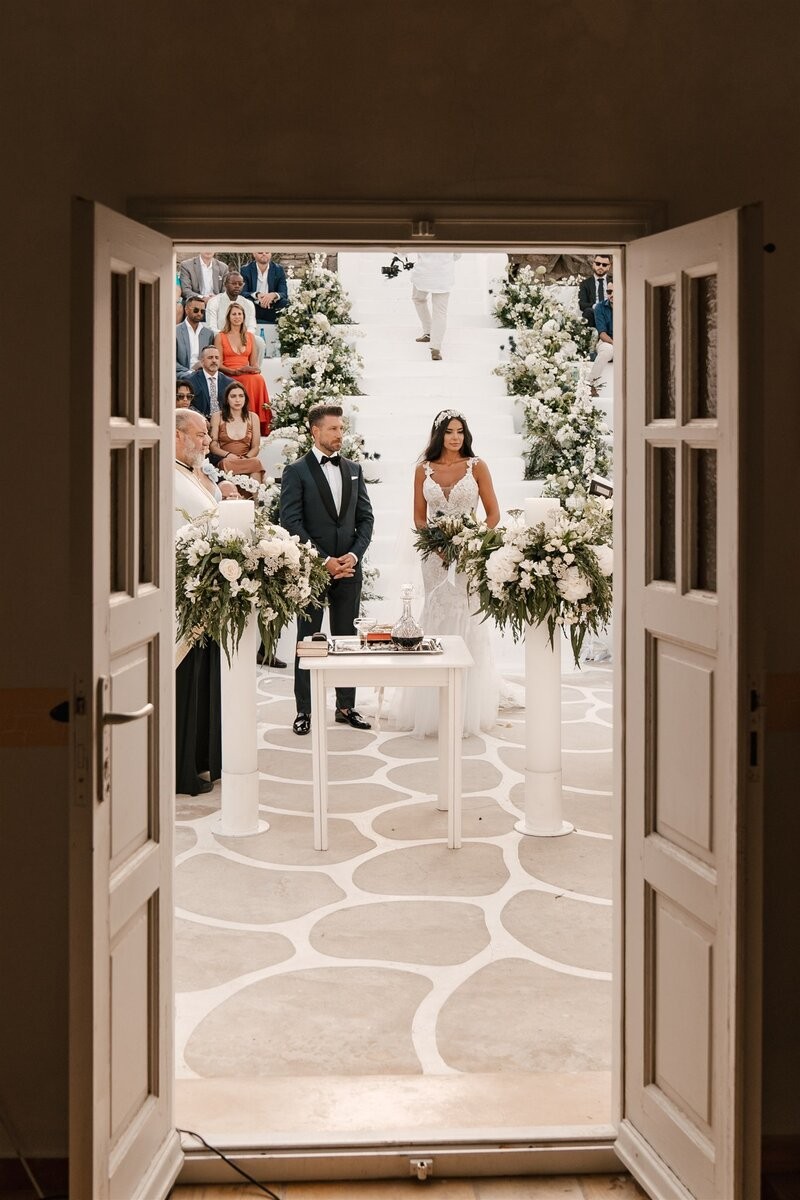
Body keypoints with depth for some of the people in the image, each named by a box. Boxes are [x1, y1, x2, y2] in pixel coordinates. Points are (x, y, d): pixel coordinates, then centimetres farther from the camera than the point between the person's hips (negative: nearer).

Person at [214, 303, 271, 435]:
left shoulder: (250, 337, 20)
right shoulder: (220, 337, 8)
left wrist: (254, 369, -5)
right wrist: (235, 371, -14)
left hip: (248, 374, 3)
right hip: (228, 377, -3)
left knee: (259, 379, -34)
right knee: (251, 380, -36)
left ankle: (261, 423, -36)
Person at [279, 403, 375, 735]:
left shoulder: (354, 469, 11)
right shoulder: (296, 471, -3)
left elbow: (366, 518, 10)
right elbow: (292, 522, -10)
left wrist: (354, 555, -6)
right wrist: (323, 560, -14)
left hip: (349, 568, 4)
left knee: (347, 640, 9)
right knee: (307, 641, 4)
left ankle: (346, 706, 18)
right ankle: (303, 710, 10)